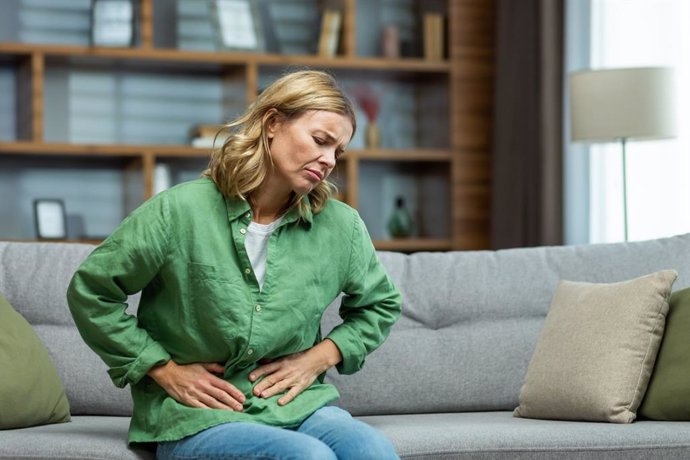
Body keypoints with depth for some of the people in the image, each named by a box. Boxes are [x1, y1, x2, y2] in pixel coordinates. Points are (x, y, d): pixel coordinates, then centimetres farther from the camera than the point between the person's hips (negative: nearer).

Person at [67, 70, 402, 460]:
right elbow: (89, 291, 1)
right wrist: (165, 370, -4)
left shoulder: (342, 226, 4)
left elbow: (381, 305, 23)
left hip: (300, 408, 4)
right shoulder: (180, 211, -6)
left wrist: (321, 356, 6)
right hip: (198, 420, -3)